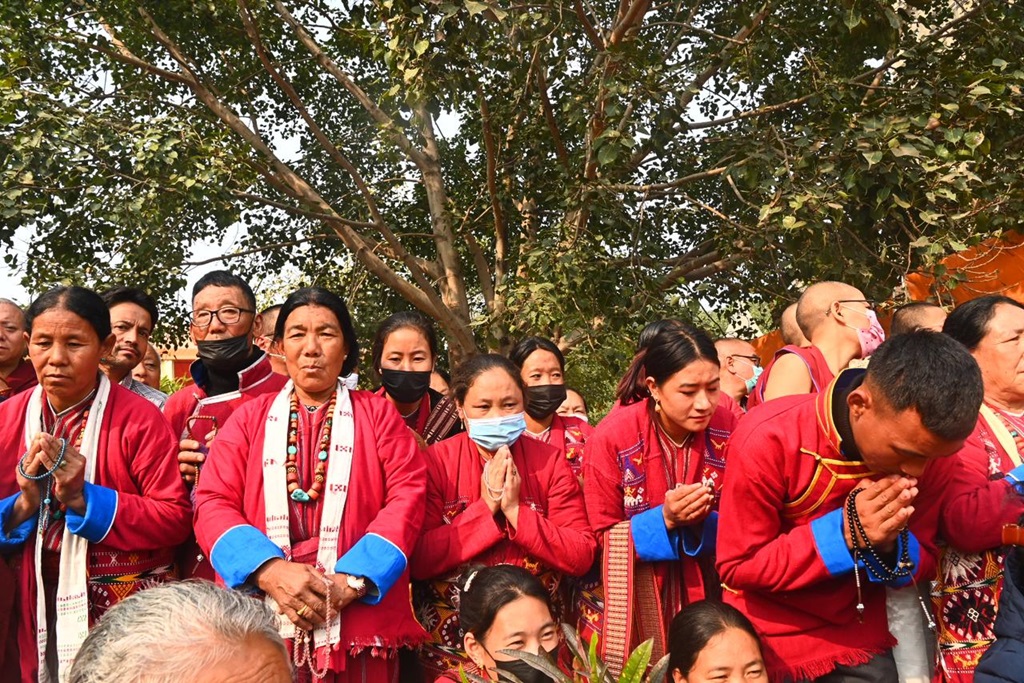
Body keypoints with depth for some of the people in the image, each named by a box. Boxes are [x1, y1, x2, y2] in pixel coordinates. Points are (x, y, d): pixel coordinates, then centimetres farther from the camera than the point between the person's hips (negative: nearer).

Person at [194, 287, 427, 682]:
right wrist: (269, 570, -16)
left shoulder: (378, 414, 9)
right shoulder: (249, 418, 11)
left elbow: (407, 498, -2)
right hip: (261, 620, 1)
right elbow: (213, 504, 1)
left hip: (360, 618, 0)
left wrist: (352, 580, -15)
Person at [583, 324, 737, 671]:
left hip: (700, 589, 3)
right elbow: (600, 541, -12)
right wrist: (664, 519, -26)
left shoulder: (729, 428, -12)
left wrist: (704, 523, -23)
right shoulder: (611, 438, -20)